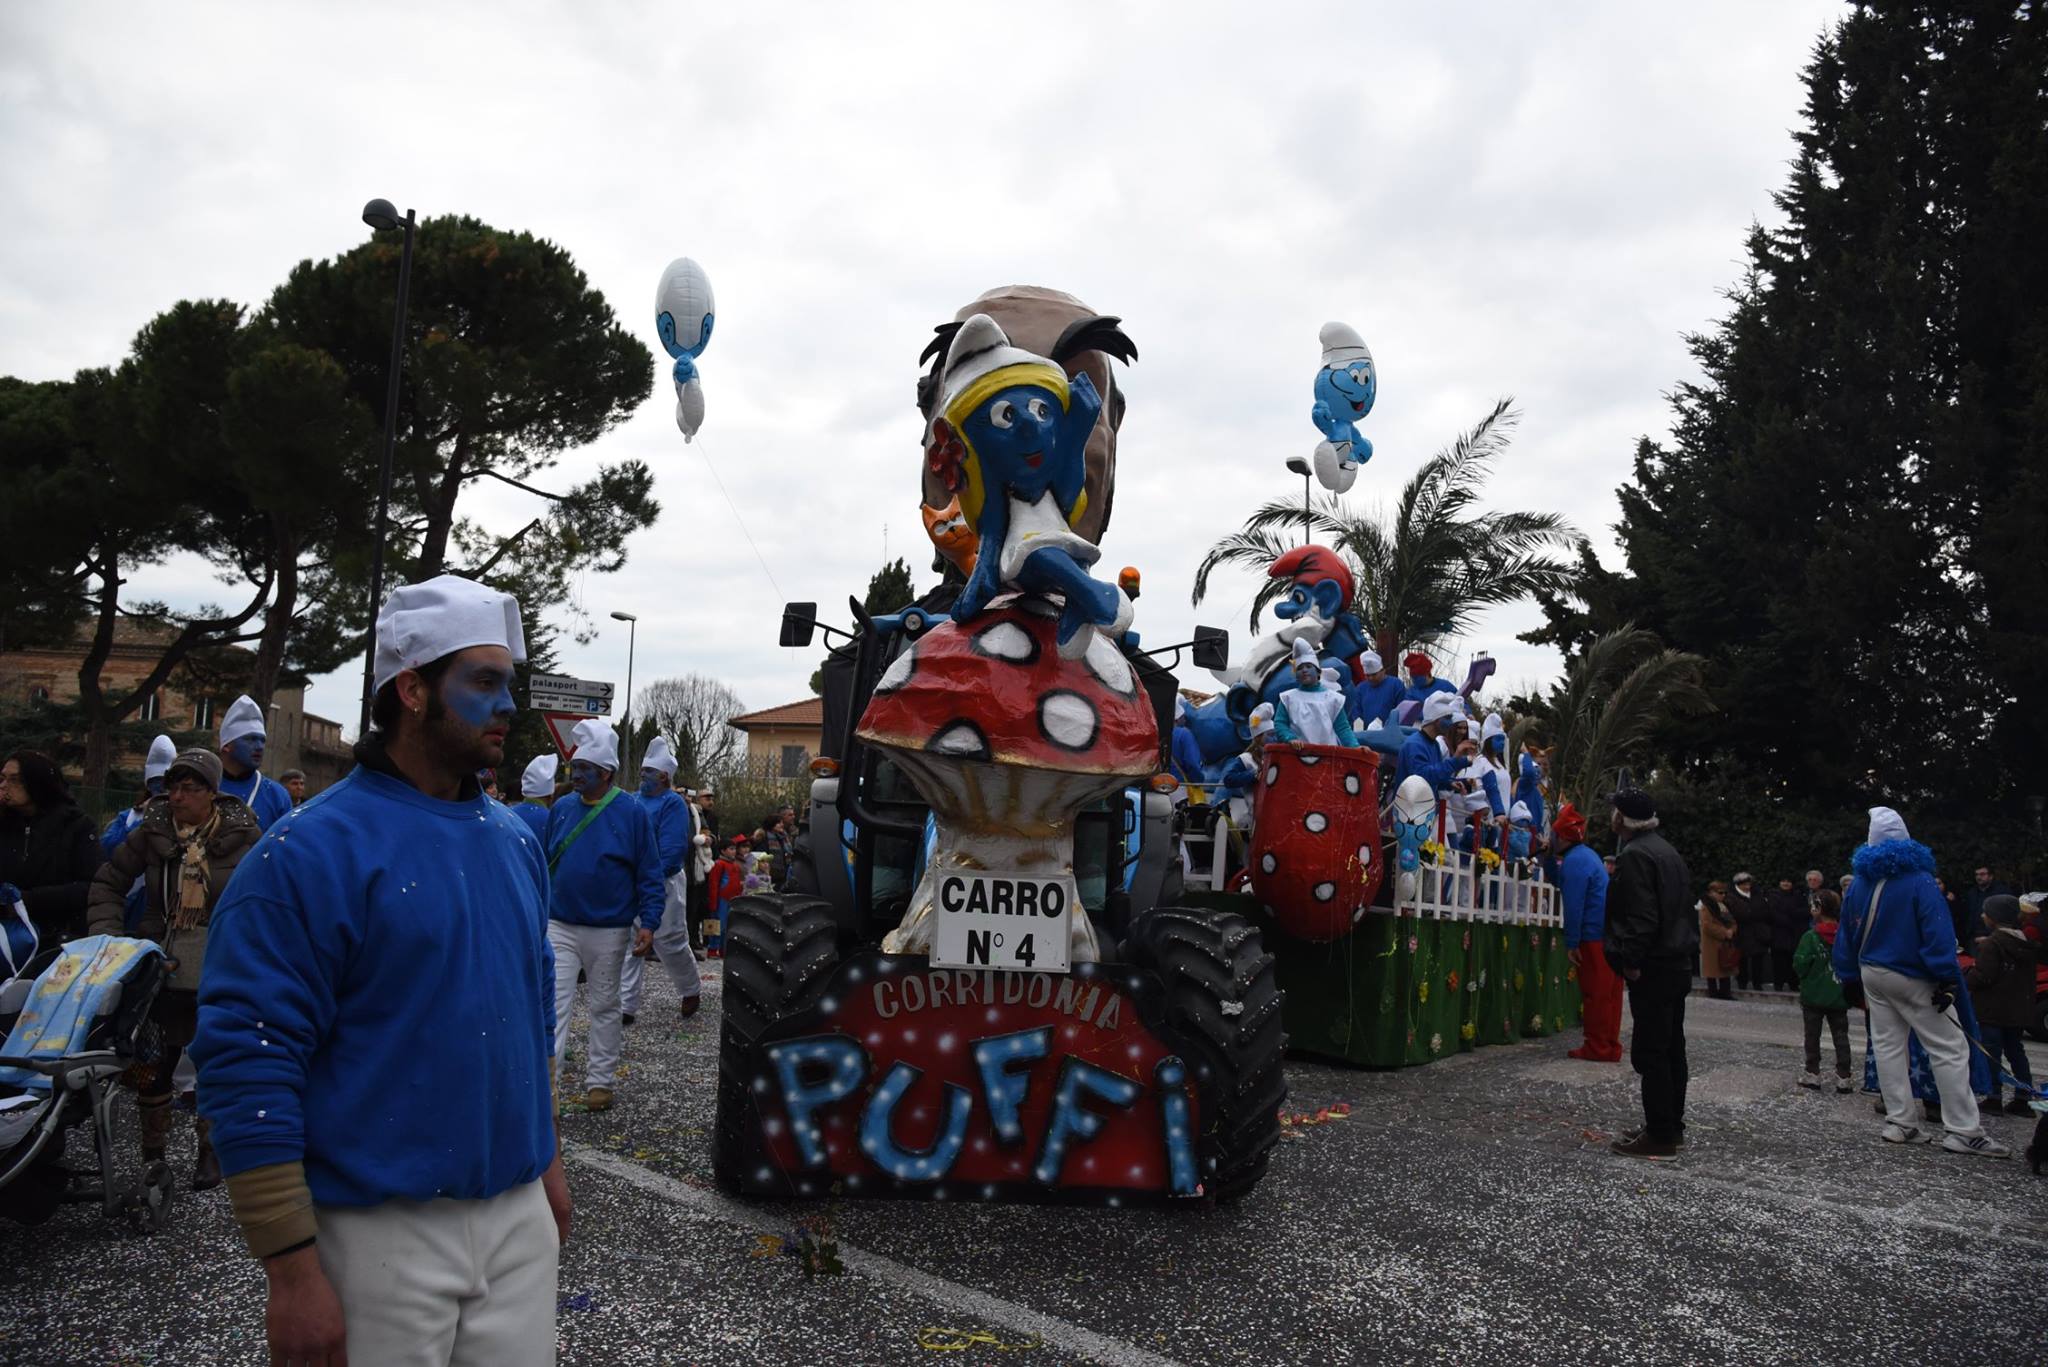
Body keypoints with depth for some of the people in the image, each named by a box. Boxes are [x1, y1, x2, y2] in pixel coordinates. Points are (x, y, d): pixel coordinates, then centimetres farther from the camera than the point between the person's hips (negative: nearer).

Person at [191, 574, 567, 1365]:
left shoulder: (515, 840, 7)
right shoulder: (310, 855, -14)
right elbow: (247, 1062, -16)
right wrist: (292, 1271, -16)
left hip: (521, 1217, 6)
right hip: (382, 1232, -6)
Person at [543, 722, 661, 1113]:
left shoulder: (631, 813, -7)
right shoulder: (560, 810, 4)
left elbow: (650, 874, -6)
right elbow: (542, 865, 11)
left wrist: (648, 922, -13)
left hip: (609, 931, -2)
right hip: (559, 926, 2)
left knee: (605, 1008, 11)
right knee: (553, 1004, -4)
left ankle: (599, 1081, 22)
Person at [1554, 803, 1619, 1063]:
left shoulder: (1574, 861, -14)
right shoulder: (1587, 854, 17)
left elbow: (1574, 906, -18)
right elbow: (1562, 884, 29)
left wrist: (1571, 943, -15)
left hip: (1595, 936, -9)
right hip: (1612, 932, 9)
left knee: (1596, 993, -3)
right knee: (1609, 993, 12)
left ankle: (1597, 1048, 2)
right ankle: (1610, 1048, 17)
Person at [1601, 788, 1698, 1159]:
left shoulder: (1634, 855, -16)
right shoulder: (1667, 850, 16)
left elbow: (1641, 916, -24)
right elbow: (1685, 907, 20)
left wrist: (1631, 961, -20)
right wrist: (1689, 947, 22)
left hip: (1652, 970, -10)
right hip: (1678, 963, 10)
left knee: (1650, 1052, -6)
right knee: (1672, 1048, 15)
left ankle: (1660, 1136, -4)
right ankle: (1672, 1126, 23)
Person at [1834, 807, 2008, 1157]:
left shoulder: (1860, 882, 3)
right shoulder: (1919, 880, -16)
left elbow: (1847, 934, 10)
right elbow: (1938, 933, -20)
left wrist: (1847, 974, 18)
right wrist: (1948, 980, -17)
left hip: (1872, 974, 6)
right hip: (1912, 978, -6)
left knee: (1887, 1045, 10)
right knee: (1949, 1048, 0)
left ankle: (1899, 1123, 12)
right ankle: (1963, 1130, -1)